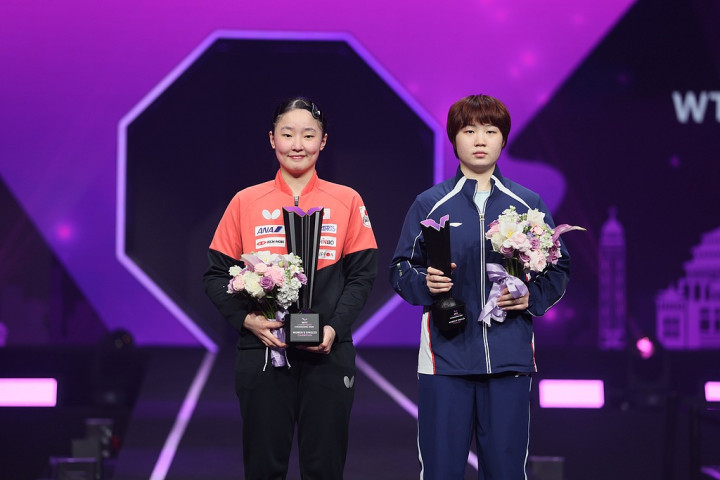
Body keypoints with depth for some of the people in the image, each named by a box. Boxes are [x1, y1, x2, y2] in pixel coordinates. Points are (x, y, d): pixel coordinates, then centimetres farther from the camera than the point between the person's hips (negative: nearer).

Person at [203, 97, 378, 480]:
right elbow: (216, 275, 6)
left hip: (327, 353, 0)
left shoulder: (347, 201, 5)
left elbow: (361, 275, 3)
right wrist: (244, 318, -11)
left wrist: (334, 327, -12)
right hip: (261, 350, 0)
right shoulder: (246, 202, 6)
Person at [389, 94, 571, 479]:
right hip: (446, 356, -1)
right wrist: (425, 283, -13)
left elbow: (558, 270, 12)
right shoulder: (429, 204, 6)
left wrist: (532, 297, -6)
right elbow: (400, 270, 7)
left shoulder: (529, 205, 9)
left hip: (510, 357, 1)